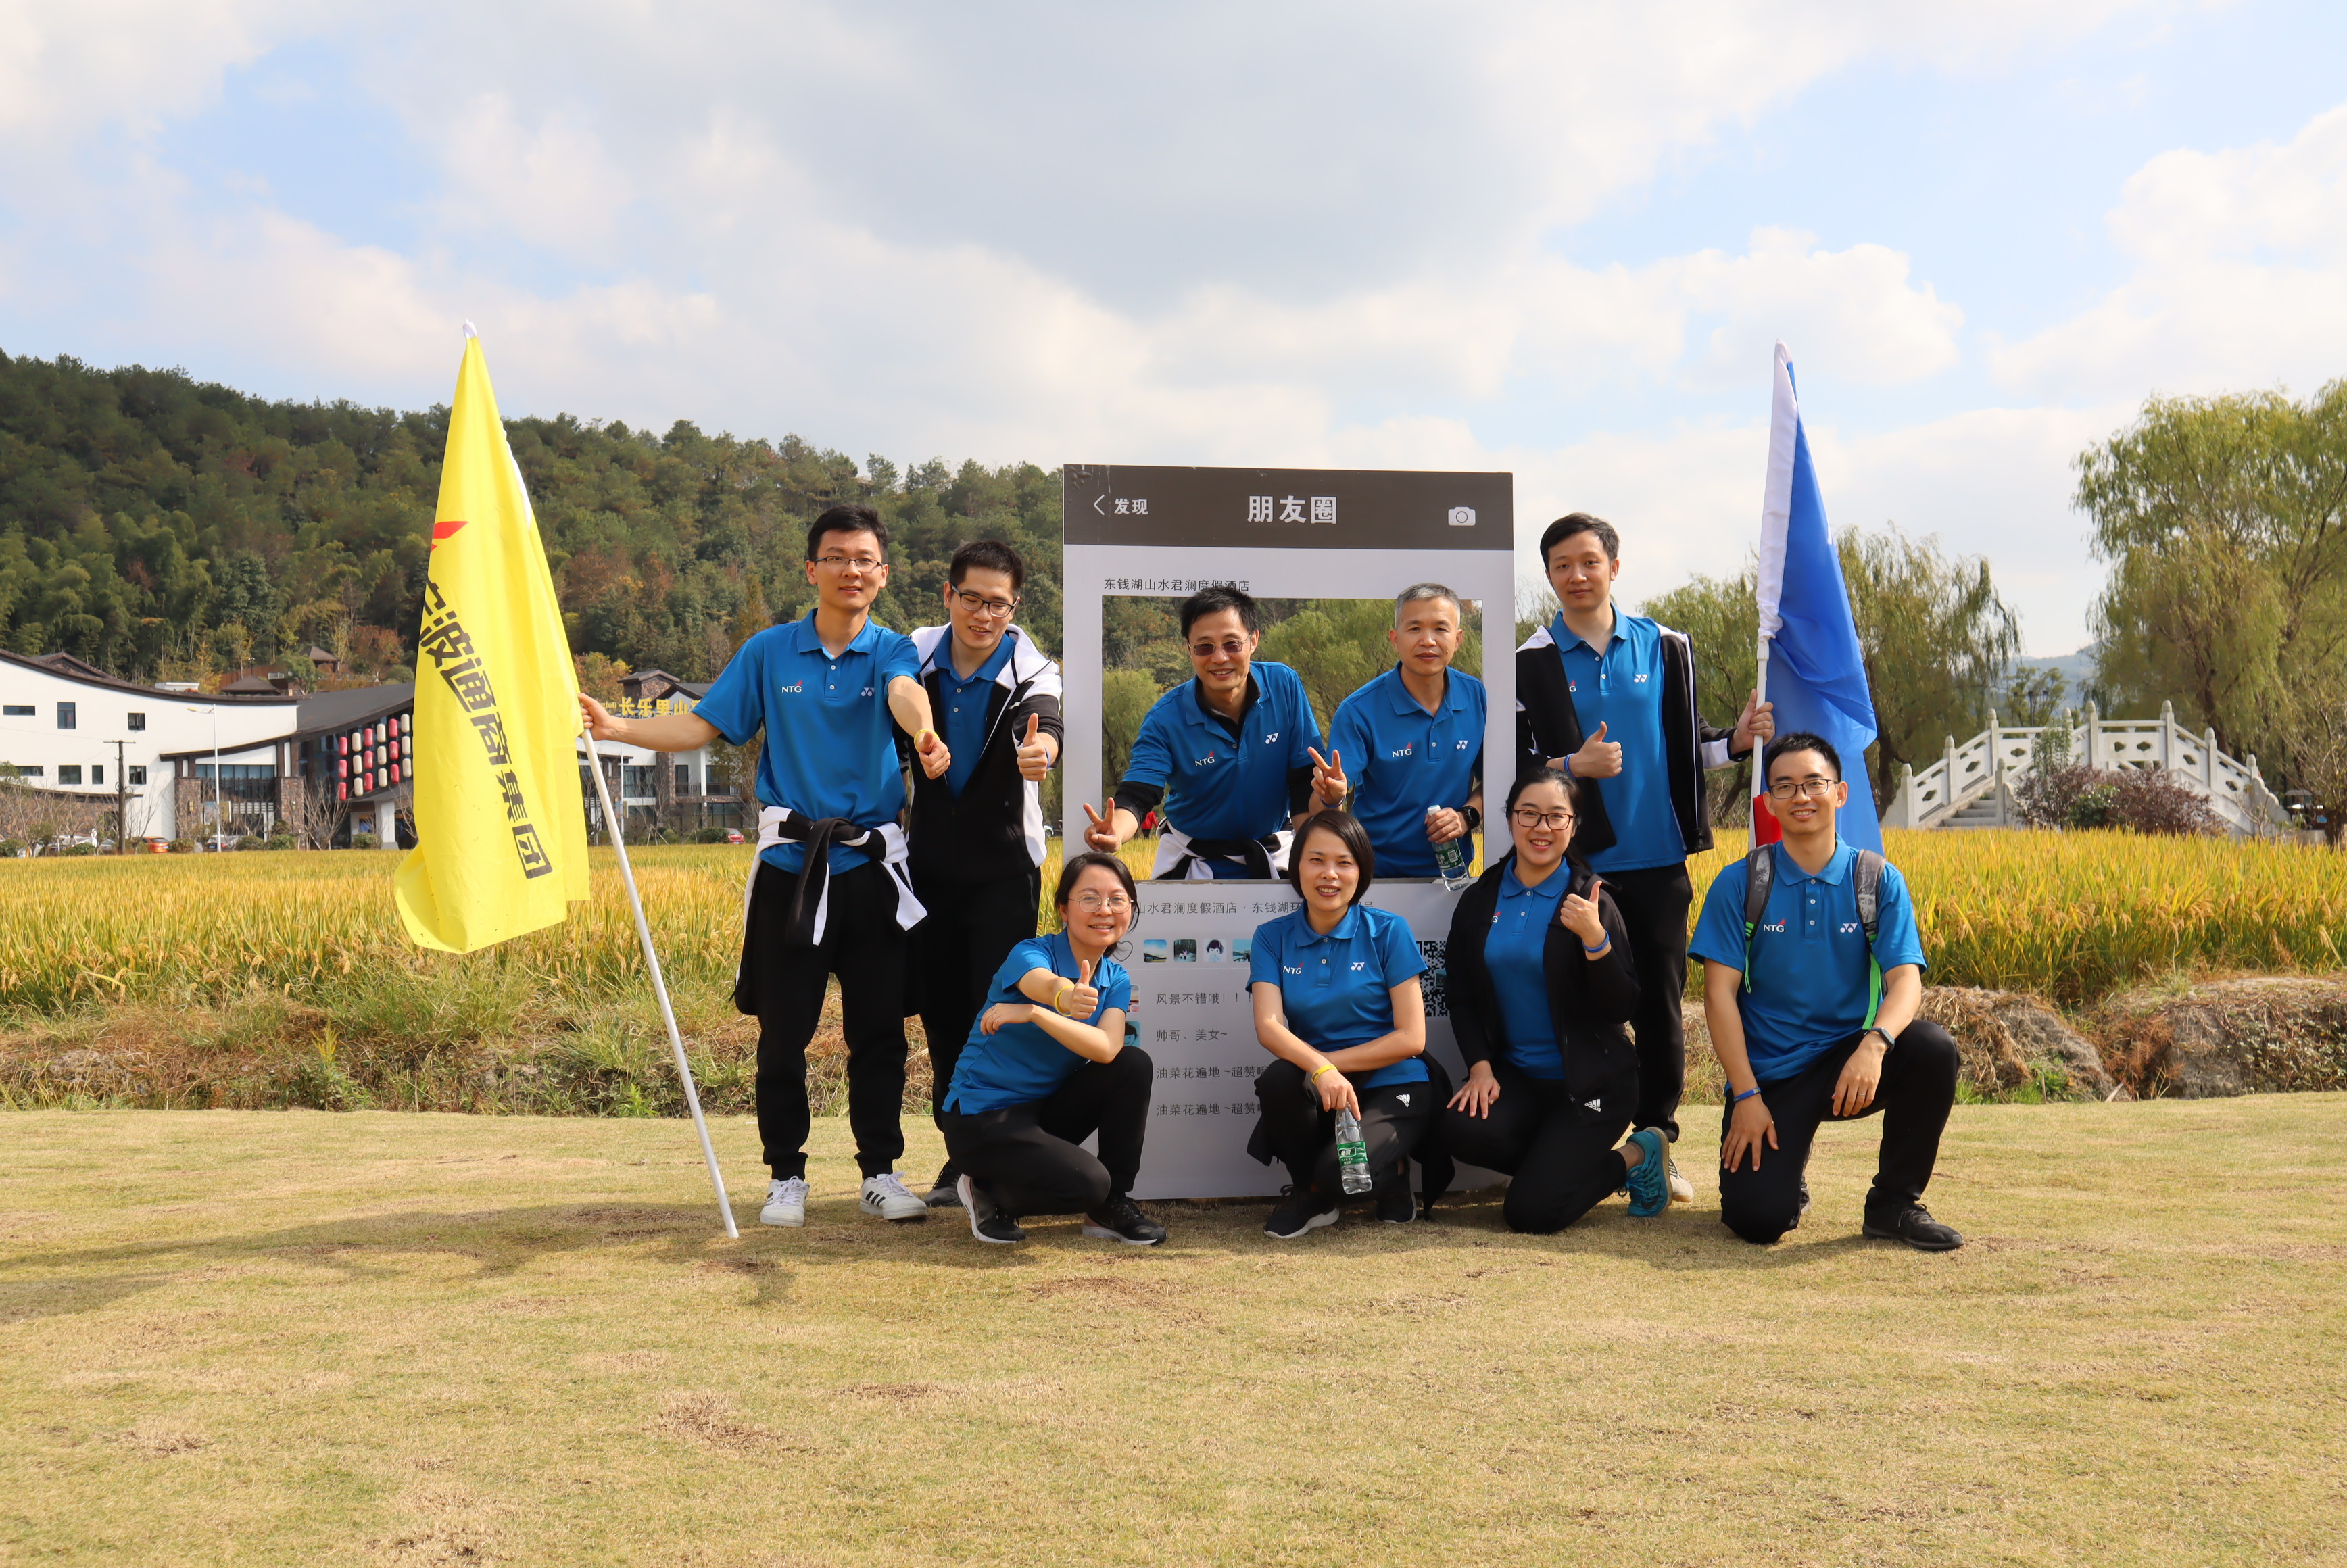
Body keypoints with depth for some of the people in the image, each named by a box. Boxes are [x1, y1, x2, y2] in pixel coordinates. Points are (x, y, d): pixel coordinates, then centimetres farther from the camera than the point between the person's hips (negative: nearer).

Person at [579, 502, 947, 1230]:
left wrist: (924, 734, -46)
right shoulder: (769, 652, 7)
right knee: (784, 1033, 5)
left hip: (872, 868, -1)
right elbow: (703, 726, 8)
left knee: (878, 1032, 5)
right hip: (789, 867, 1)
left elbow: (906, 693, -23)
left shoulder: (891, 651, 1)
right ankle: (786, 1175, 19)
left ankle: (881, 1173, 18)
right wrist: (616, 727, -6)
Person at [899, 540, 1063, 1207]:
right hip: (931, 863, 4)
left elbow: (1044, 725, -35)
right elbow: (894, 740, 11)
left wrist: (1039, 749, -58)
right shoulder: (915, 657, -2)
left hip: (1005, 866, -3)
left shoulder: (1031, 670, -13)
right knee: (941, 1014, 8)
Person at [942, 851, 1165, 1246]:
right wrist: (1066, 997, -68)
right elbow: (1043, 983, -43)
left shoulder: (1116, 980, 0)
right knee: (1087, 1183, -26)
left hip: (1047, 1109, 6)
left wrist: (1035, 1013, -38)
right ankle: (988, 1192, 2)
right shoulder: (1031, 952, -16)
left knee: (1133, 1064, -16)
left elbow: (1107, 1049, -22)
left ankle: (1112, 1204, -3)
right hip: (981, 1117, -6)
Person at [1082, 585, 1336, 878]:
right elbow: (1136, 796, -25)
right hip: (1192, 861, -1)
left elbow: (1305, 777, -3)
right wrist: (1114, 832, -46)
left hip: (1274, 853, 1)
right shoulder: (1166, 717, -16)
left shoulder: (1285, 686, -11)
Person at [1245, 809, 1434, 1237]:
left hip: (1393, 1090, -3)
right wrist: (1319, 1068, -31)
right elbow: (1269, 1026, -12)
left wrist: (1334, 1062, -14)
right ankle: (1309, 1194, -3)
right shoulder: (1273, 938, 3)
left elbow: (1411, 1038, -7)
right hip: (1317, 1092, 3)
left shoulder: (1388, 931, -3)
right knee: (1278, 1080, -31)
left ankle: (1389, 1175, 8)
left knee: (1336, 1172, -30)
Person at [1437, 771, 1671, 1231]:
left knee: (1530, 1212, -16)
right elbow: (1461, 996, 8)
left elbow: (1623, 1008, -10)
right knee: (1462, 1129, -28)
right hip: (1514, 1075, 4)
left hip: (1591, 1083, -4)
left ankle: (1633, 1158, 11)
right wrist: (1480, 1066, -8)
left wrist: (1595, 939, -25)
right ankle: (1564, 1158, 2)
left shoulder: (1590, 901, -6)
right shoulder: (1479, 900, 5)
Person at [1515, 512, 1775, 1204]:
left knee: (1660, 1005, 5)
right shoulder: (1531, 662, 2)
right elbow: (1511, 766, 0)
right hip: (1578, 863, -2)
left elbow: (1688, 747, 13)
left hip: (1659, 861, 2)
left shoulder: (1665, 648, 9)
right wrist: (1572, 766, -16)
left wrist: (1735, 741, -6)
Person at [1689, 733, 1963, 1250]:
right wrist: (1746, 1096, -14)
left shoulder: (1879, 881, 1)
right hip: (1770, 1074, -2)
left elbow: (1906, 980, -10)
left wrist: (1875, 1043, -32)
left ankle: (1895, 1202, -7)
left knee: (1933, 1047, -29)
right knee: (1758, 1220, -22)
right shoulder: (1740, 883, -3)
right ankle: (1781, 1164, 17)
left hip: (1851, 1059, 2)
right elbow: (1720, 993, -6)